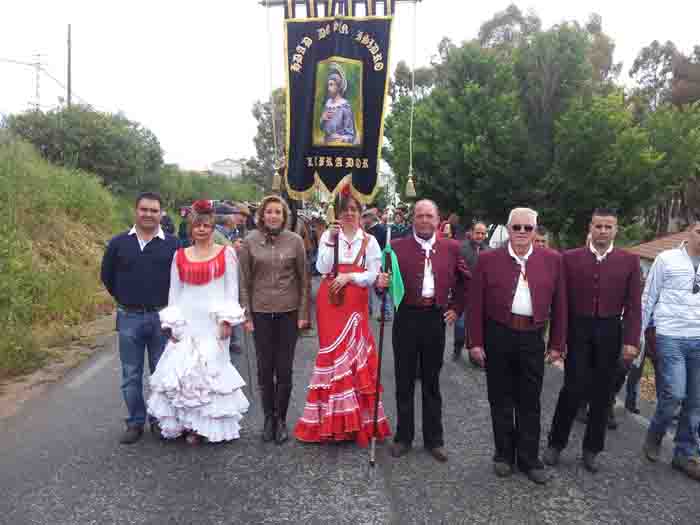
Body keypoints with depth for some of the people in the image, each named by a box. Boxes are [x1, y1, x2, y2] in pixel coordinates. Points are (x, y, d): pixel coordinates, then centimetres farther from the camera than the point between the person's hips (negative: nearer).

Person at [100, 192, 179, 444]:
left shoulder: (172, 244, -2)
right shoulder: (119, 243, 3)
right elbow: (107, 276, 14)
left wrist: (168, 303, 2)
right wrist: (124, 299, 12)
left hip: (161, 317, -1)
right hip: (129, 318, 1)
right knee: (131, 376, 9)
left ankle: (160, 420, 24)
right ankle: (135, 423, 23)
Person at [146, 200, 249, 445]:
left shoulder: (226, 253, 2)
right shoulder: (180, 256, 10)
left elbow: (232, 289, 1)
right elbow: (174, 291, 11)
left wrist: (228, 320, -7)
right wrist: (171, 323, 4)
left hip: (213, 322, -2)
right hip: (186, 321, 2)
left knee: (211, 369, -3)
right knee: (182, 369, -2)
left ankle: (208, 425, 11)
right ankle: (189, 423, 13)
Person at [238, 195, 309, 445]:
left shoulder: (295, 241, -1)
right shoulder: (250, 241, 0)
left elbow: (303, 279, 2)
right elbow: (244, 281, 3)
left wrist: (303, 313, -1)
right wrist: (246, 315, 0)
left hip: (289, 312, 0)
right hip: (261, 312, 1)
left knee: (284, 369, 4)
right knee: (264, 368, 7)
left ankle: (281, 419, 22)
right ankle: (268, 417, 25)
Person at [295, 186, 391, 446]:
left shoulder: (369, 240, 5)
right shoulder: (328, 235, 6)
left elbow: (373, 275, 0)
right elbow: (322, 268, -7)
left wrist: (349, 276, -12)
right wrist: (331, 241, -15)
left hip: (356, 303, 0)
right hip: (330, 302, 0)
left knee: (354, 353, 1)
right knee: (333, 353, 3)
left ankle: (356, 419, 14)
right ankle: (332, 420, 14)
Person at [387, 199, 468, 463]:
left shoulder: (451, 248, 5)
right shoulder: (397, 247, 0)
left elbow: (464, 280, 15)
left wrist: (456, 308, 8)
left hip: (436, 319, 1)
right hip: (406, 318, -1)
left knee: (432, 382, 13)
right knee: (404, 381, 10)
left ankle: (434, 439, 26)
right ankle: (403, 437, 25)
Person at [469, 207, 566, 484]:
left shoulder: (552, 260, 2)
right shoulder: (488, 259, -3)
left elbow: (559, 304, 5)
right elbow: (476, 303, -2)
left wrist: (557, 344, 3)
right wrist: (476, 342, -5)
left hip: (532, 339, 1)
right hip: (497, 337, -1)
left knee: (530, 403, 10)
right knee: (501, 401, 11)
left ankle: (529, 459, 25)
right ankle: (504, 455, 27)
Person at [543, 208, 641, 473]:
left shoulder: (630, 261, 1)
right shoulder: (571, 258, -1)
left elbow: (633, 305, -1)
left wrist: (631, 341, -8)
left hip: (610, 333, 1)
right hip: (577, 331, -1)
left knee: (602, 393, 9)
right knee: (573, 389, -2)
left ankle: (592, 449, 25)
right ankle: (556, 443, 16)